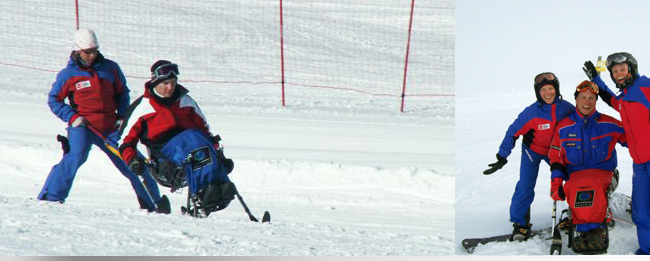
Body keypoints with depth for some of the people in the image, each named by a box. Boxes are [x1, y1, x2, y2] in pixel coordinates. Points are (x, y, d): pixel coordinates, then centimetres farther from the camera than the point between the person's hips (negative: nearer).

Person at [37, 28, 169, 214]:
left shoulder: (110, 68, 4)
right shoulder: (68, 74, -2)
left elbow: (122, 92, 17)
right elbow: (54, 100, 6)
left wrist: (122, 116, 4)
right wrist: (72, 117, -8)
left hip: (109, 128, 3)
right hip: (82, 127, -3)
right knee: (76, 156, -29)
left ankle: (152, 202, 17)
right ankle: (50, 197, -24)